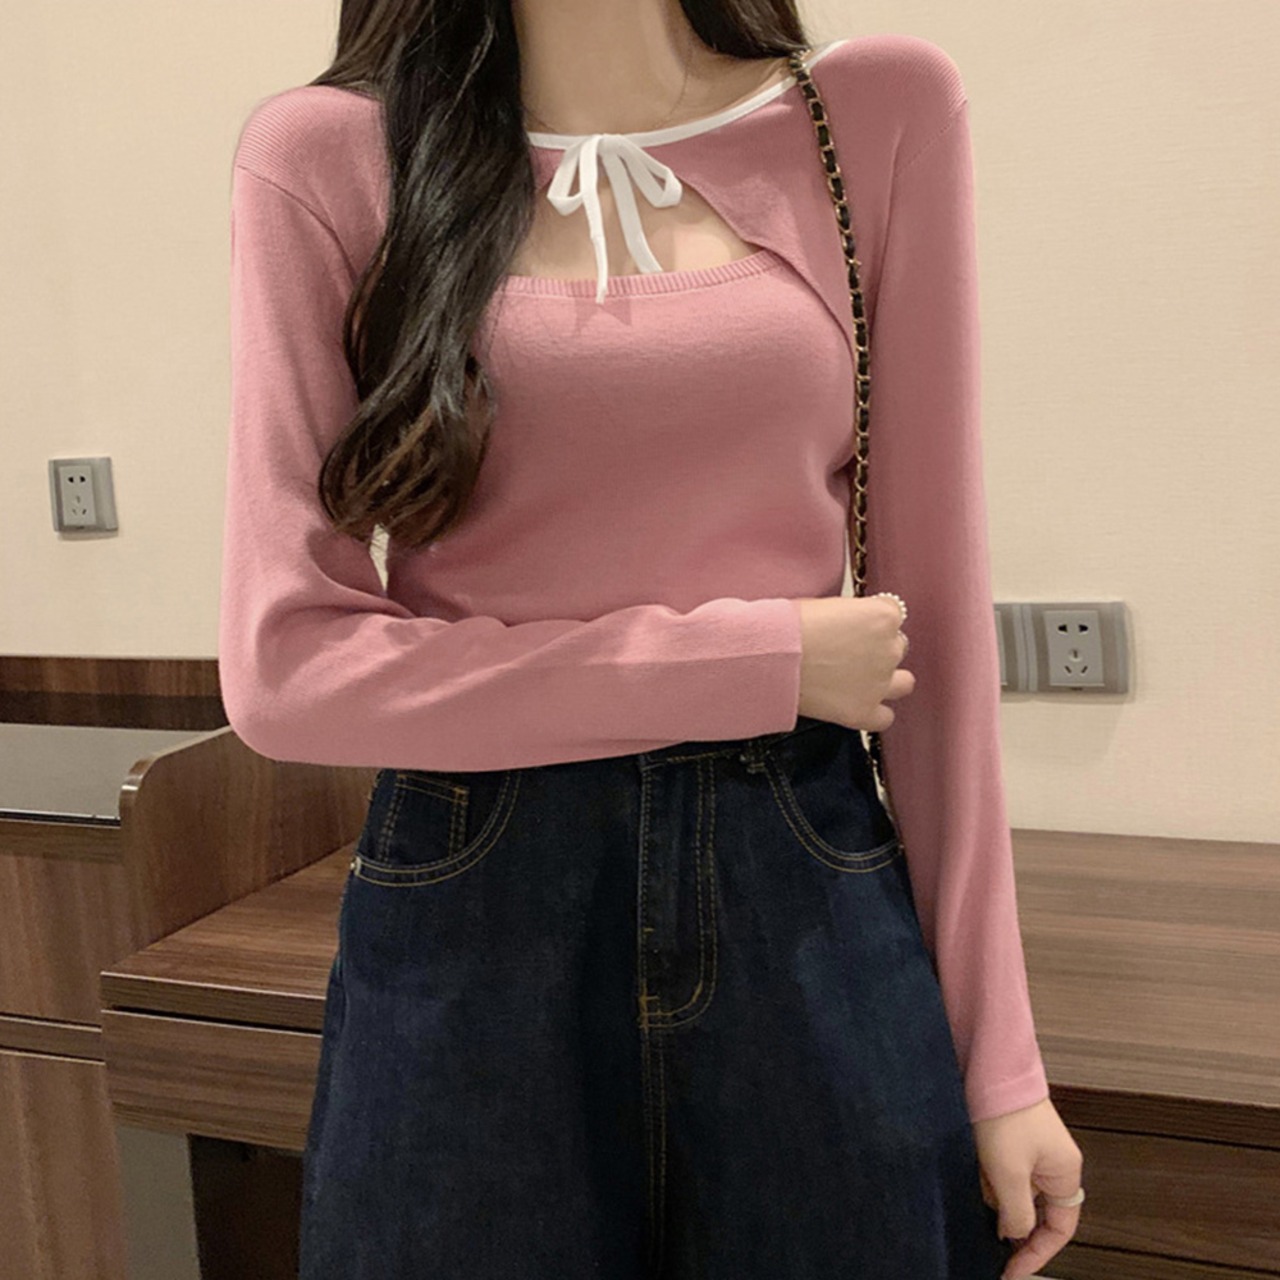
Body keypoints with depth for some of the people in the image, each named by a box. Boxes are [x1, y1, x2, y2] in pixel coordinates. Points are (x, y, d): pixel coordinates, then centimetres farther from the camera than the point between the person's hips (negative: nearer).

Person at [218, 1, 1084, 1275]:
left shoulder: (881, 109, 0)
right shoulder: (326, 153, -4)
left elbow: (935, 608, 1)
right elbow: (284, 664, -10)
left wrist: (997, 1060, 0)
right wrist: (766, 662, -12)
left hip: (812, 894, 2)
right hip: (466, 925, -1)